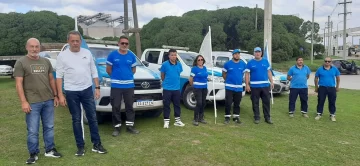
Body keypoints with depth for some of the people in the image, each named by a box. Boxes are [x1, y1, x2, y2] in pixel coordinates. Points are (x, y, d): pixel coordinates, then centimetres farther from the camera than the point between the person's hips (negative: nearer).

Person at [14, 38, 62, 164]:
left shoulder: (46, 61, 11)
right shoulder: (21, 62, -3)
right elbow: (19, 84, -7)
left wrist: (55, 95, 10)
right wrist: (24, 102, -14)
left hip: (48, 101, 4)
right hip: (32, 102, -4)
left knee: (49, 127, 12)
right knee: (33, 131, 3)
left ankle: (49, 150, 25)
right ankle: (33, 154, 17)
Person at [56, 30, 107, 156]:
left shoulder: (87, 53, 4)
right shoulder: (62, 55, -2)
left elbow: (94, 72, 8)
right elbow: (59, 76, -2)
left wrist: (97, 88, 2)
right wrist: (60, 95, -8)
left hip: (87, 90, 2)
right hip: (71, 92, -2)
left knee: (92, 118, 6)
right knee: (76, 120, 7)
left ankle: (96, 144, 16)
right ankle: (80, 146, 19)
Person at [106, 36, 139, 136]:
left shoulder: (132, 56, 5)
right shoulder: (112, 55, -3)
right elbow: (108, 69, 4)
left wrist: (127, 76, 9)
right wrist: (116, 77, 10)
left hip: (129, 85, 2)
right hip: (116, 86, -2)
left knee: (129, 106, 8)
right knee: (116, 107, 2)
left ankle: (130, 126, 18)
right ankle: (117, 127, 12)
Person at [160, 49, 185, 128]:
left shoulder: (179, 64, 3)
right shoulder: (165, 64, -9)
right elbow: (162, 76, 2)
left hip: (177, 88, 4)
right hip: (167, 89, -4)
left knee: (177, 105, 11)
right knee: (166, 105, 3)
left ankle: (177, 120, 22)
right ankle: (166, 121, 13)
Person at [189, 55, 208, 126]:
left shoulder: (205, 68, 10)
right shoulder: (194, 68, -9)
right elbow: (190, 80, -7)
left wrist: (204, 84, 13)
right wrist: (194, 85, 5)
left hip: (204, 88, 6)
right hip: (197, 88, -6)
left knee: (203, 103, 10)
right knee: (199, 103, -12)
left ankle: (201, 118, 22)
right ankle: (195, 119, -3)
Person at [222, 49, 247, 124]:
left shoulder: (243, 64, 5)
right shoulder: (227, 64, -2)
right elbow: (224, 73, 8)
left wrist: (239, 80, 13)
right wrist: (228, 80, 7)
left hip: (239, 87, 3)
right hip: (229, 87, -3)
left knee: (237, 103, 10)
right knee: (228, 103, -4)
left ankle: (236, 117, 20)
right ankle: (227, 117, 6)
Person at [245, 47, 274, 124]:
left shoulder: (265, 61, 10)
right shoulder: (250, 63, 2)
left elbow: (269, 72, 13)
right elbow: (247, 74, 0)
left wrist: (271, 82, 6)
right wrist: (247, 85, -7)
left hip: (265, 85, 2)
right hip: (254, 86, -2)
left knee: (266, 102, 5)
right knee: (255, 103, 4)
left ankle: (267, 117, 14)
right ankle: (257, 117, 14)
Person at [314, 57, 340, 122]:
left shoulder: (335, 69, 3)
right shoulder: (320, 69, -1)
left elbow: (338, 78, 12)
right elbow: (316, 79, 6)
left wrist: (337, 87, 10)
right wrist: (316, 87, 6)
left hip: (332, 88, 1)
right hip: (322, 88, -1)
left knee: (332, 102, 7)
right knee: (320, 101, 3)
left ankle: (332, 115, 18)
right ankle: (319, 114, 14)